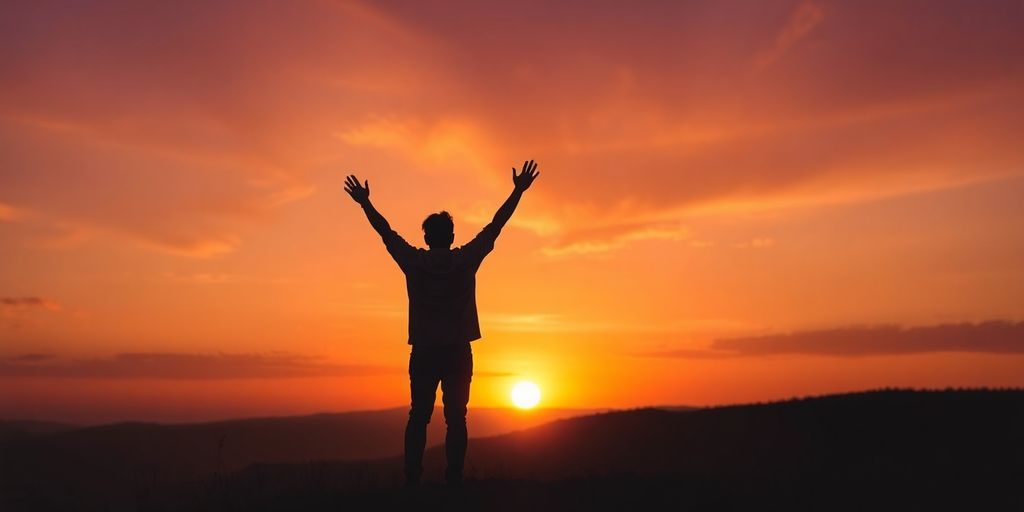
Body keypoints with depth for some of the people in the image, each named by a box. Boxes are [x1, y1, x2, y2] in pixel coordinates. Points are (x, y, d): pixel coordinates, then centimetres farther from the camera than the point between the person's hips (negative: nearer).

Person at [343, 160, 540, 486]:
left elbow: (385, 232, 11)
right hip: (457, 352, -1)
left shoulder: (413, 261, -1)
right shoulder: (466, 259, -4)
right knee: (455, 418, 0)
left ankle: (412, 478, 2)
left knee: (418, 417, 6)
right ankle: (453, 479, -5)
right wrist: (518, 191, 7)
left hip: (423, 353, 1)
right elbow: (495, 226, 0)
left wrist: (364, 203, 23)